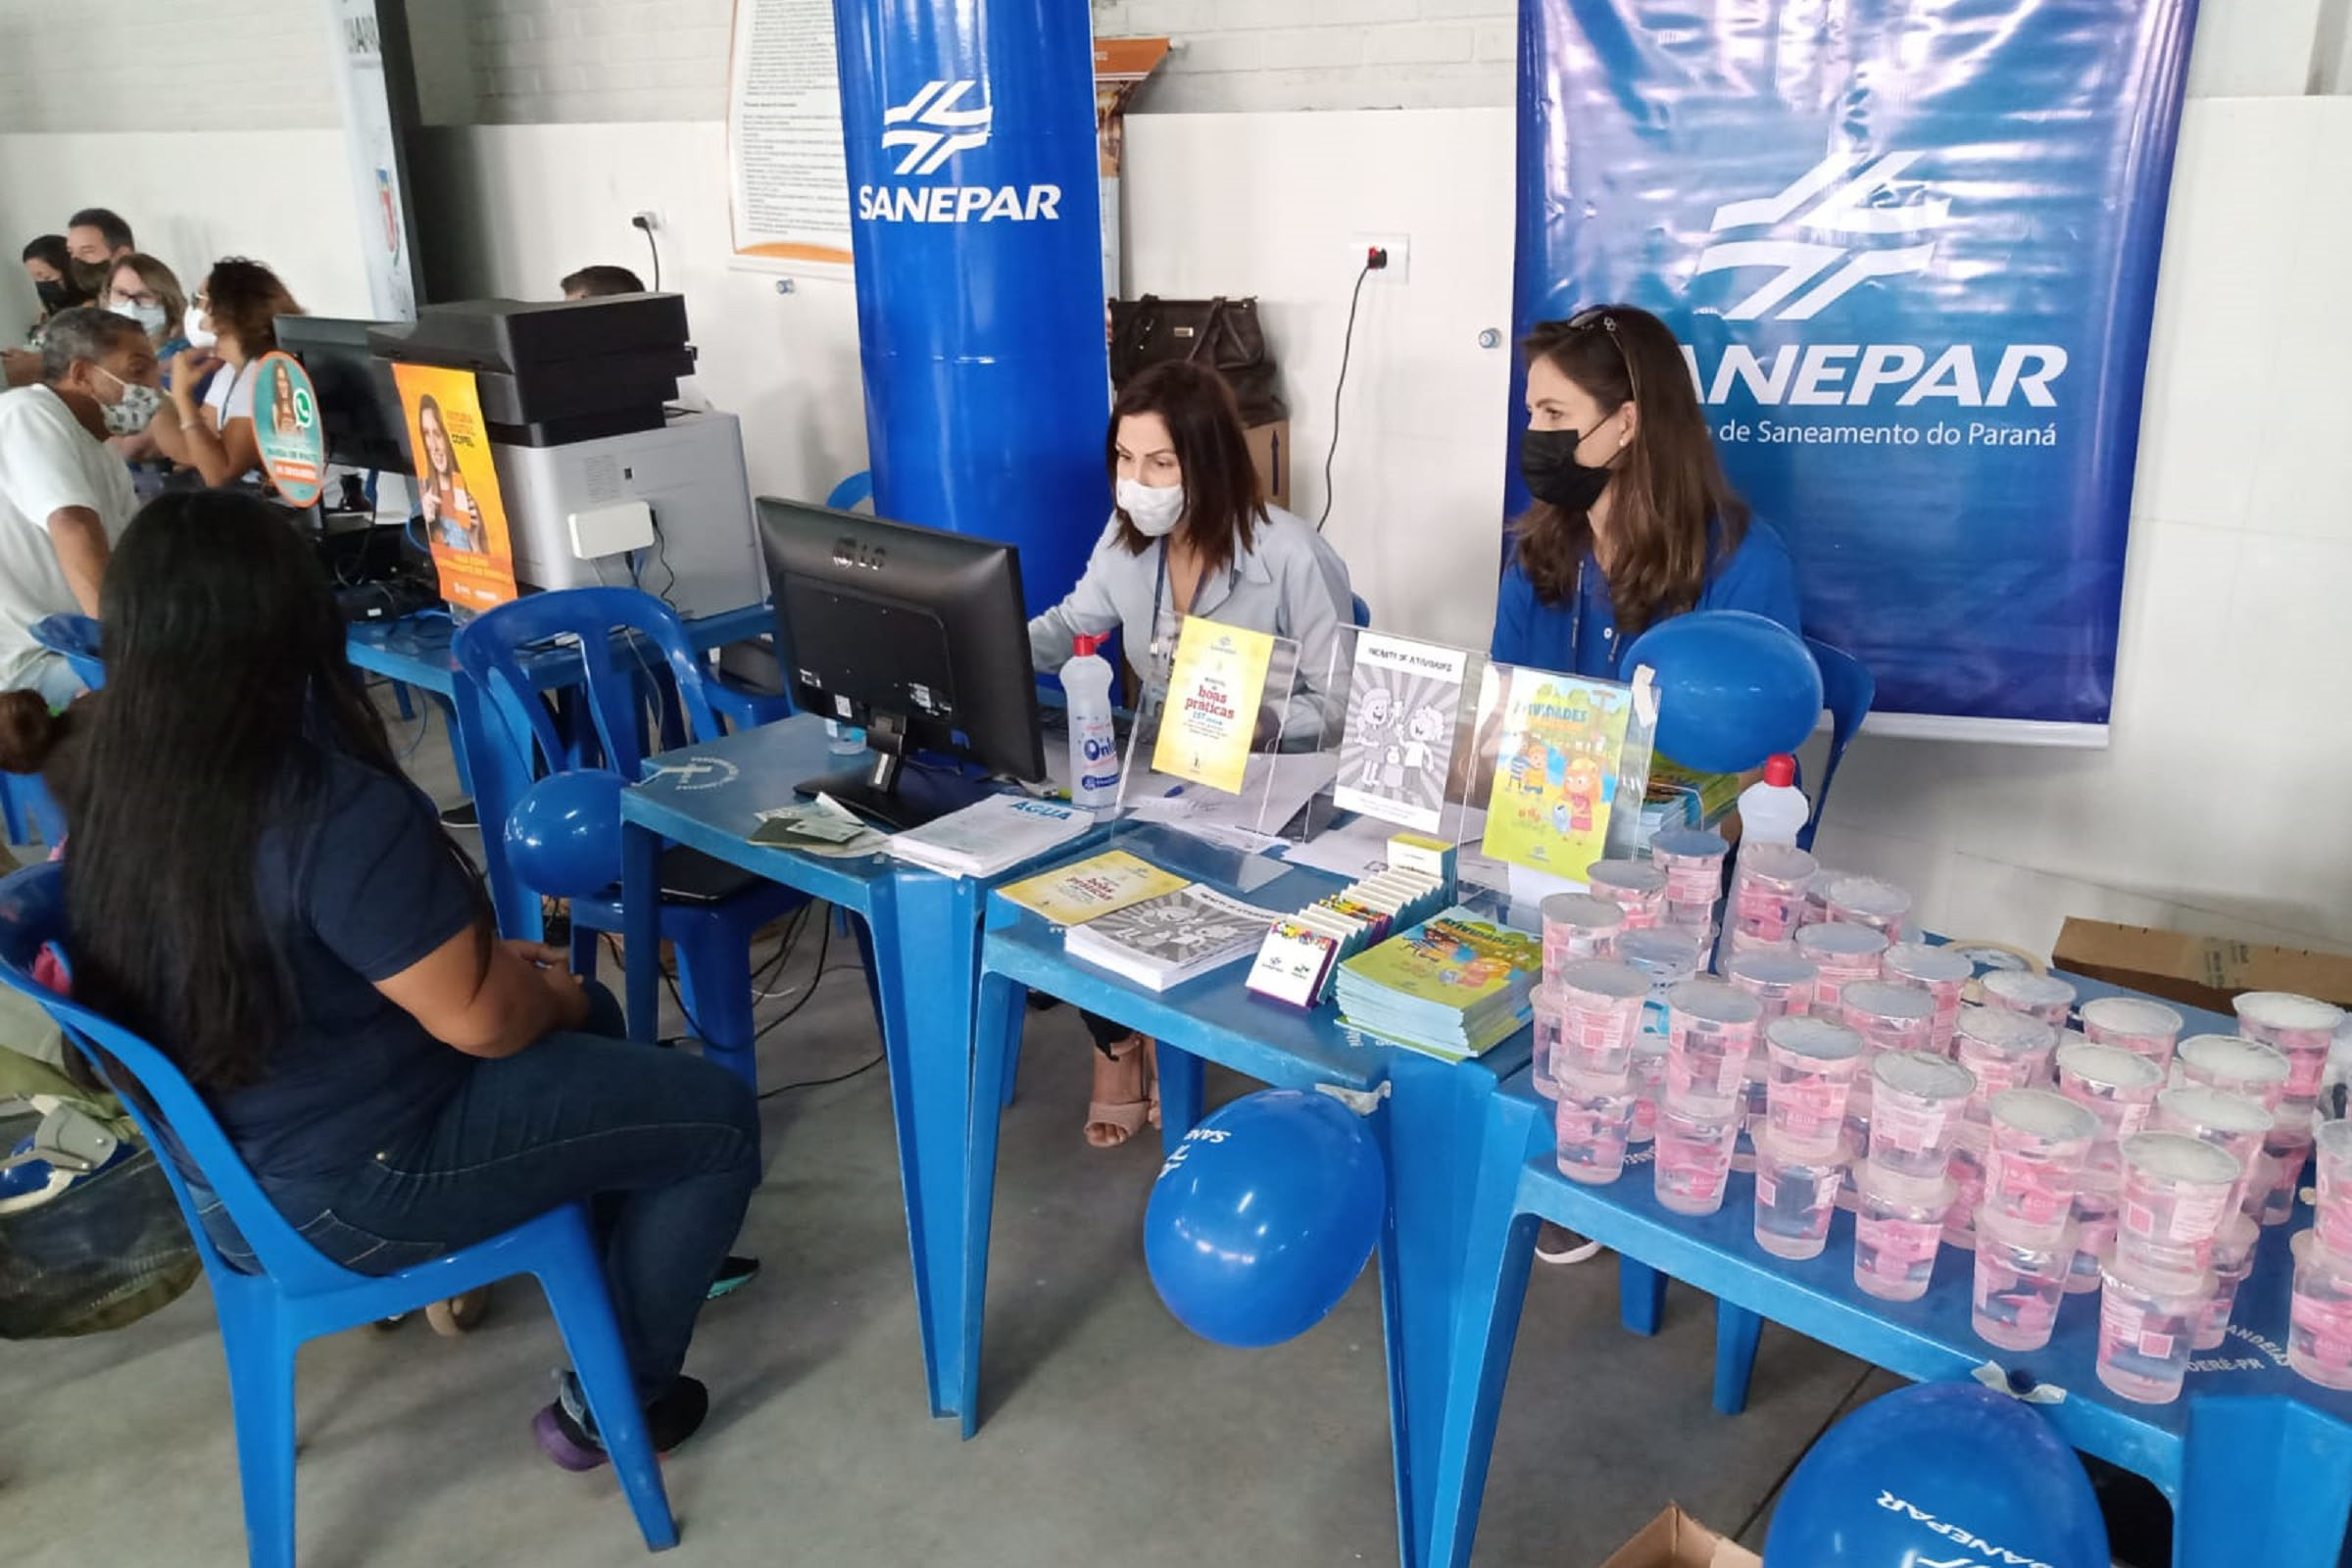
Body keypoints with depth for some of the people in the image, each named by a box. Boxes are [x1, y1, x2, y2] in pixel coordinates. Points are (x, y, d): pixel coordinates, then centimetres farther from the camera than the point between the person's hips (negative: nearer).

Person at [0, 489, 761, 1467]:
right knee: (717, 1113, 5)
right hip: (359, 1184, -8)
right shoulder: (341, 813, -32)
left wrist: (479, 950, 8)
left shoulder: (107, 788, -5)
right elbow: (481, 1018, -24)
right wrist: (553, 991, -2)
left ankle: (630, 1257, 37)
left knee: (590, 1023, 25)